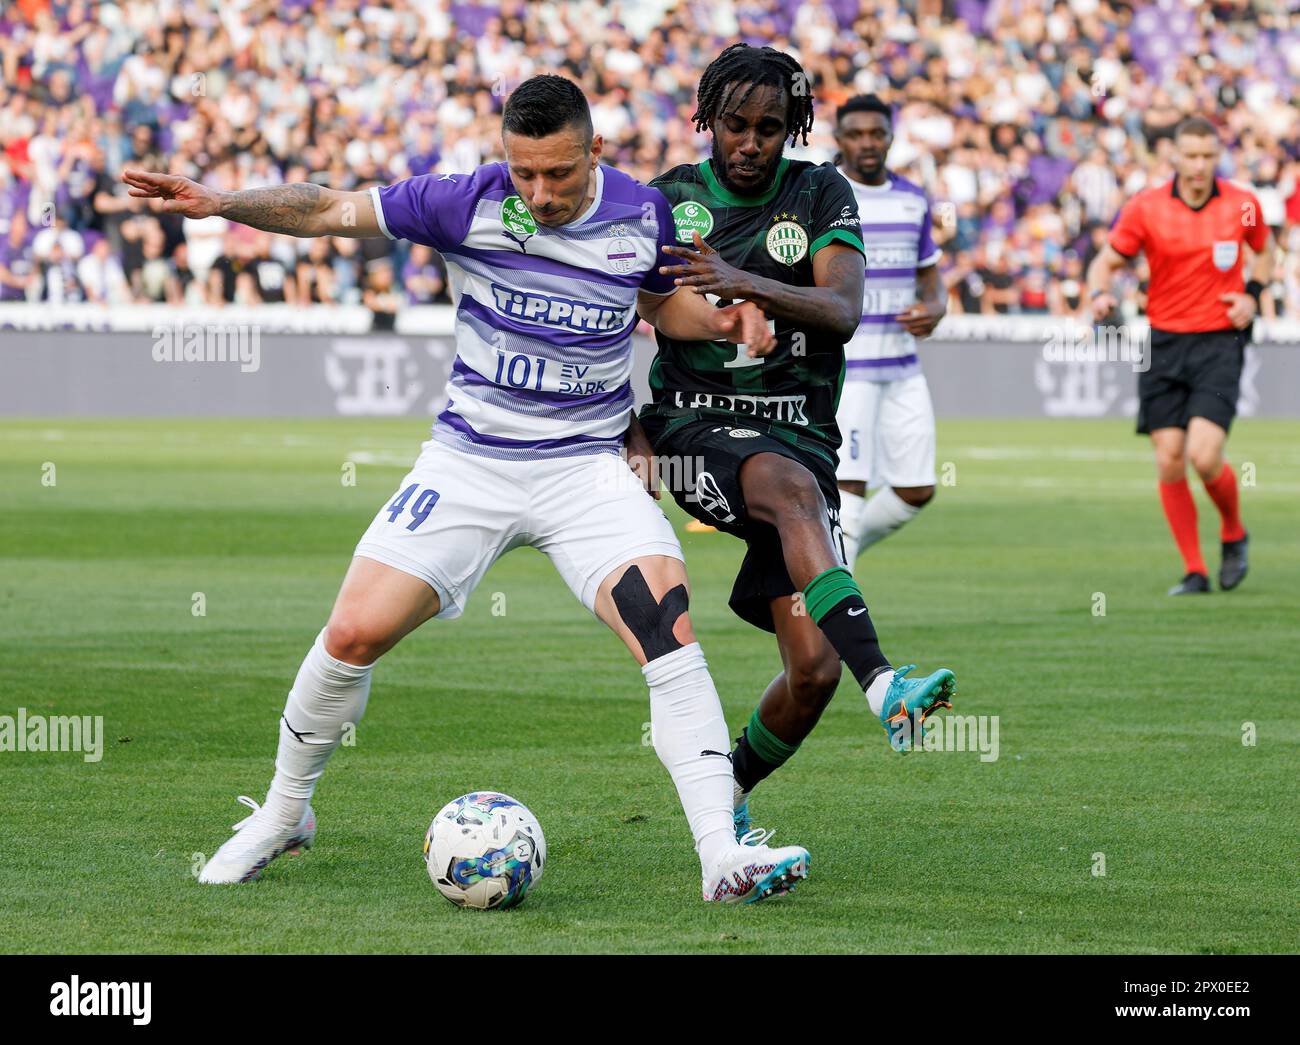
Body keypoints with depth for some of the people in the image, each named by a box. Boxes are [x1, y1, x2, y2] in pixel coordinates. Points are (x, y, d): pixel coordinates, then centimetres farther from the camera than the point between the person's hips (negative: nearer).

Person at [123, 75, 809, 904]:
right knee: (355, 632, -8)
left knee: (665, 617, -23)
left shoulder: (642, 215, -4)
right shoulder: (469, 203, -11)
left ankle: (722, 857, -22)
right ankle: (282, 815, 18)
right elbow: (331, 211, -6)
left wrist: (724, 321, -4)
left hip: (588, 466, 0)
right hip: (469, 461, 0)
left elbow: (663, 302, 16)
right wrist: (222, 203, -20)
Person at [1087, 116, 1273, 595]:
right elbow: (1106, 262, 3)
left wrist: (1253, 295, 1)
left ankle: (1234, 534, 14)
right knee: (1169, 462, -3)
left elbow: (1264, 249, 19)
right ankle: (1194, 571, 10)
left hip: (1219, 341, -1)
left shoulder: (1243, 205, -1)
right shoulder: (1146, 207, -3)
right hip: (1164, 343, 2)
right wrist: (1100, 295, -19)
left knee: (1204, 456, -16)